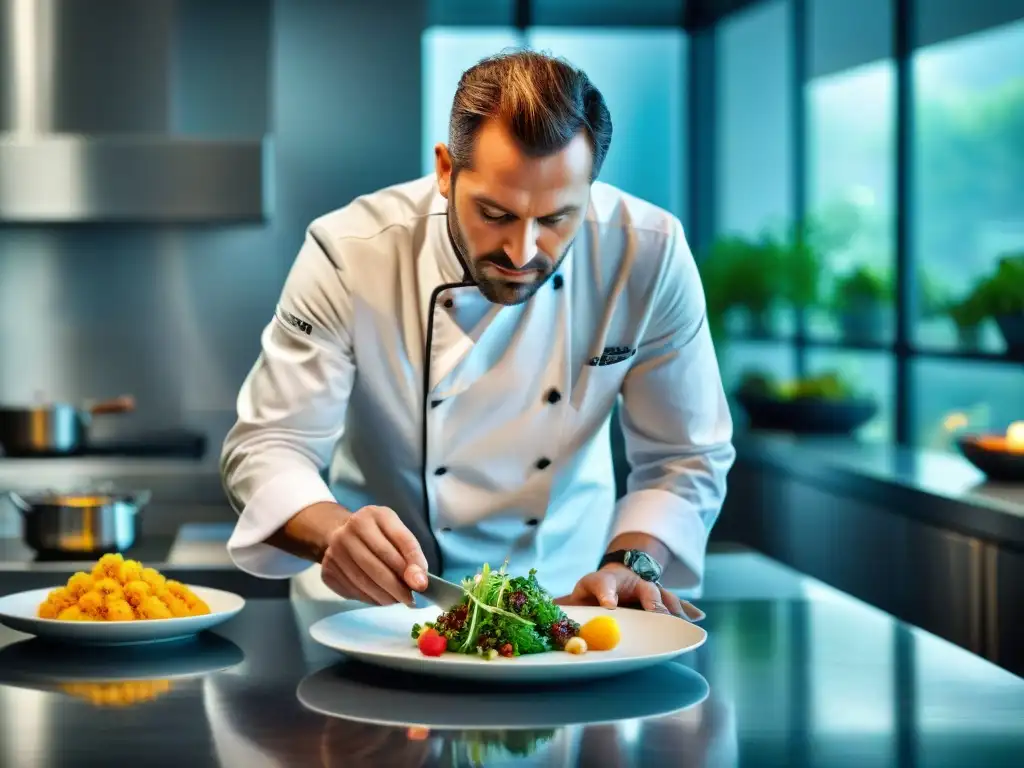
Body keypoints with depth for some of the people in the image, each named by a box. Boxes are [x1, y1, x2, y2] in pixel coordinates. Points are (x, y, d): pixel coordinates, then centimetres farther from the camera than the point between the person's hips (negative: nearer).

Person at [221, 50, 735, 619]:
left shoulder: (650, 257, -14)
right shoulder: (348, 255, -18)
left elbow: (684, 462, -4)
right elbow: (266, 448, -14)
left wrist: (632, 562, -23)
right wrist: (335, 533, -35)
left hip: (562, 598, 1)